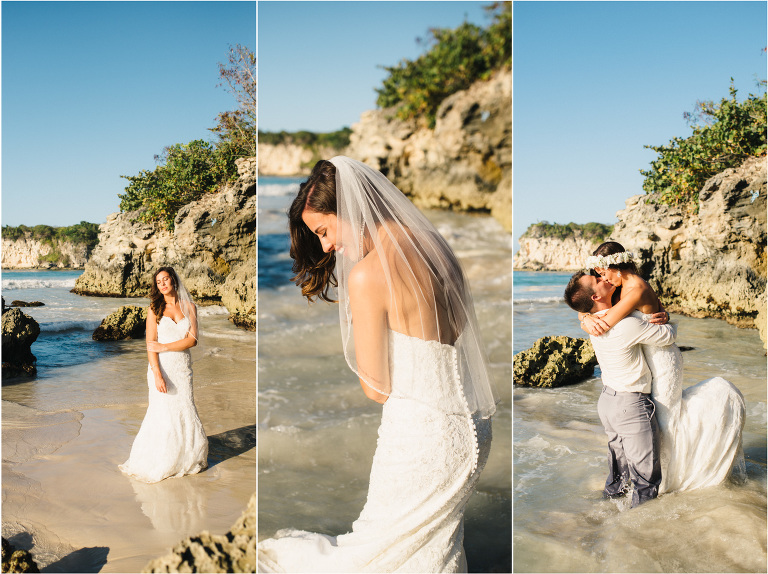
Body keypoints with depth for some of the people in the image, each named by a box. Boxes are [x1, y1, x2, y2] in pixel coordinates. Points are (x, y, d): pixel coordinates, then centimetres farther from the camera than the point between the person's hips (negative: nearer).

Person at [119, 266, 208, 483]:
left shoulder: (189, 307, 6)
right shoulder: (155, 309, 1)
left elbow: (192, 340, -3)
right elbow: (150, 345, -6)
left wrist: (164, 347, -11)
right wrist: (157, 374, -17)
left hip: (183, 367, 2)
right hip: (162, 367, -2)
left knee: (185, 413, 4)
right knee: (163, 415, -4)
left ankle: (187, 458, 21)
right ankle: (155, 465, 10)